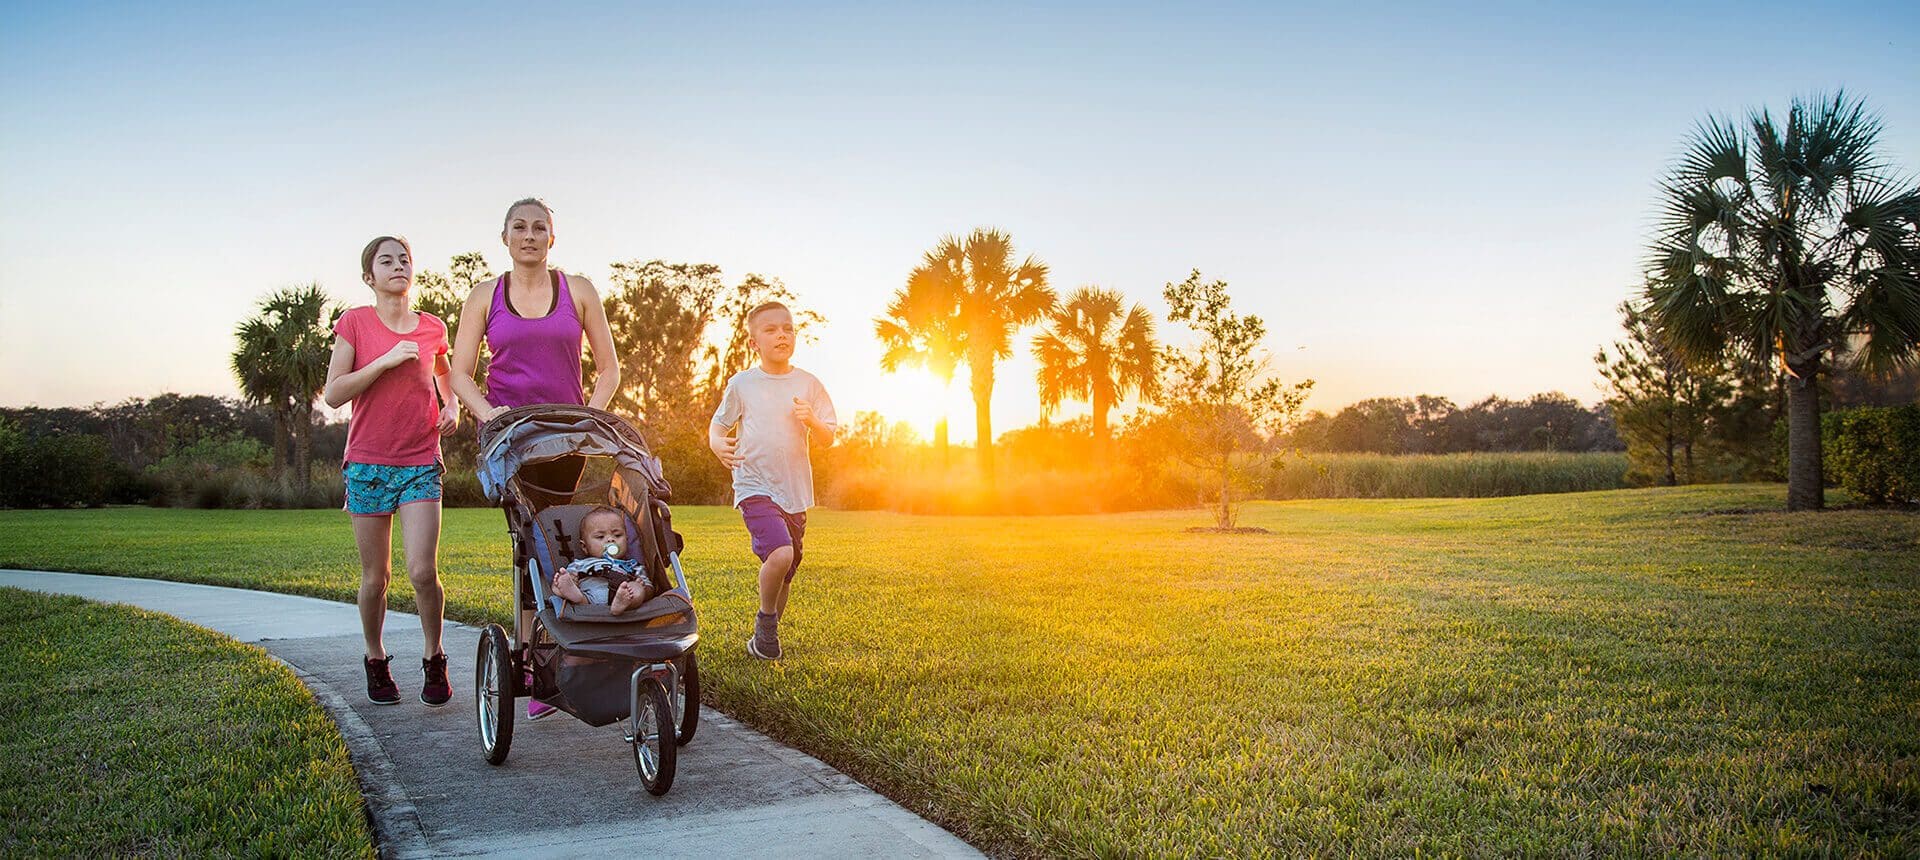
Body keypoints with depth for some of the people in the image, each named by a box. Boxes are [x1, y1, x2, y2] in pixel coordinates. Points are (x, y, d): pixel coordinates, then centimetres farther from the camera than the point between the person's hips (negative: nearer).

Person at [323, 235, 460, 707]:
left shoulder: (432, 329, 6)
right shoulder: (354, 323, 0)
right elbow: (333, 394, -6)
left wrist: (452, 407, 7)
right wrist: (385, 361, -16)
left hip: (421, 463, 1)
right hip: (368, 463, -1)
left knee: (423, 571, -11)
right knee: (375, 576, 5)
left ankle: (434, 660, 9)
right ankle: (376, 661, 26)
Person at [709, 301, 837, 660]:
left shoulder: (808, 384, 6)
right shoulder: (742, 384, 2)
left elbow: (828, 439, 7)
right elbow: (718, 423, 10)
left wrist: (811, 420, -16)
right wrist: (718, 445, -13)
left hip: (795, 491, 4)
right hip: (755, 486, -3)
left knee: (785, 574, 9)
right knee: (780, 553, -26)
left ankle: (766, 632, 33)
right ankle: (766, 620, 0)